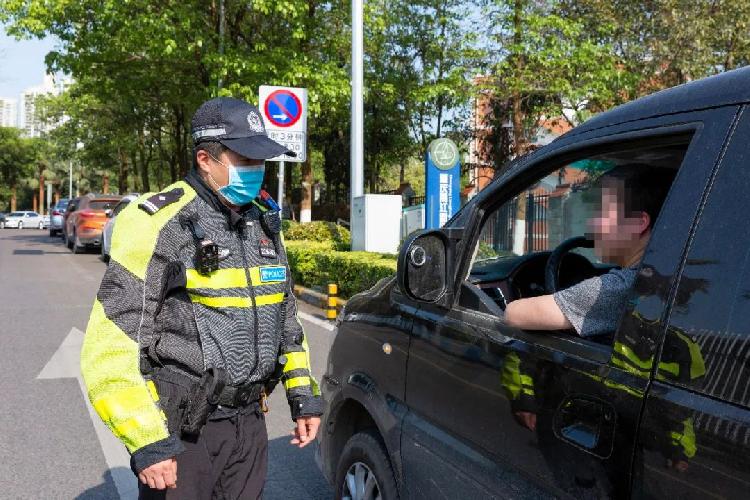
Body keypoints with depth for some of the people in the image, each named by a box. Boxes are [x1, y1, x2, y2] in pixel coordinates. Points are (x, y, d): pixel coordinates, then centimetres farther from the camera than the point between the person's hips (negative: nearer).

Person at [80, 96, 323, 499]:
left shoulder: (264, 221, 8)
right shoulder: (159, 224, -14)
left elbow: (286, 316, 17)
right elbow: (110, 345, -16)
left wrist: (303, 395, 12)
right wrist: (146, 442, -18)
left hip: (249, 423, 6)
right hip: (181, 433, -6)